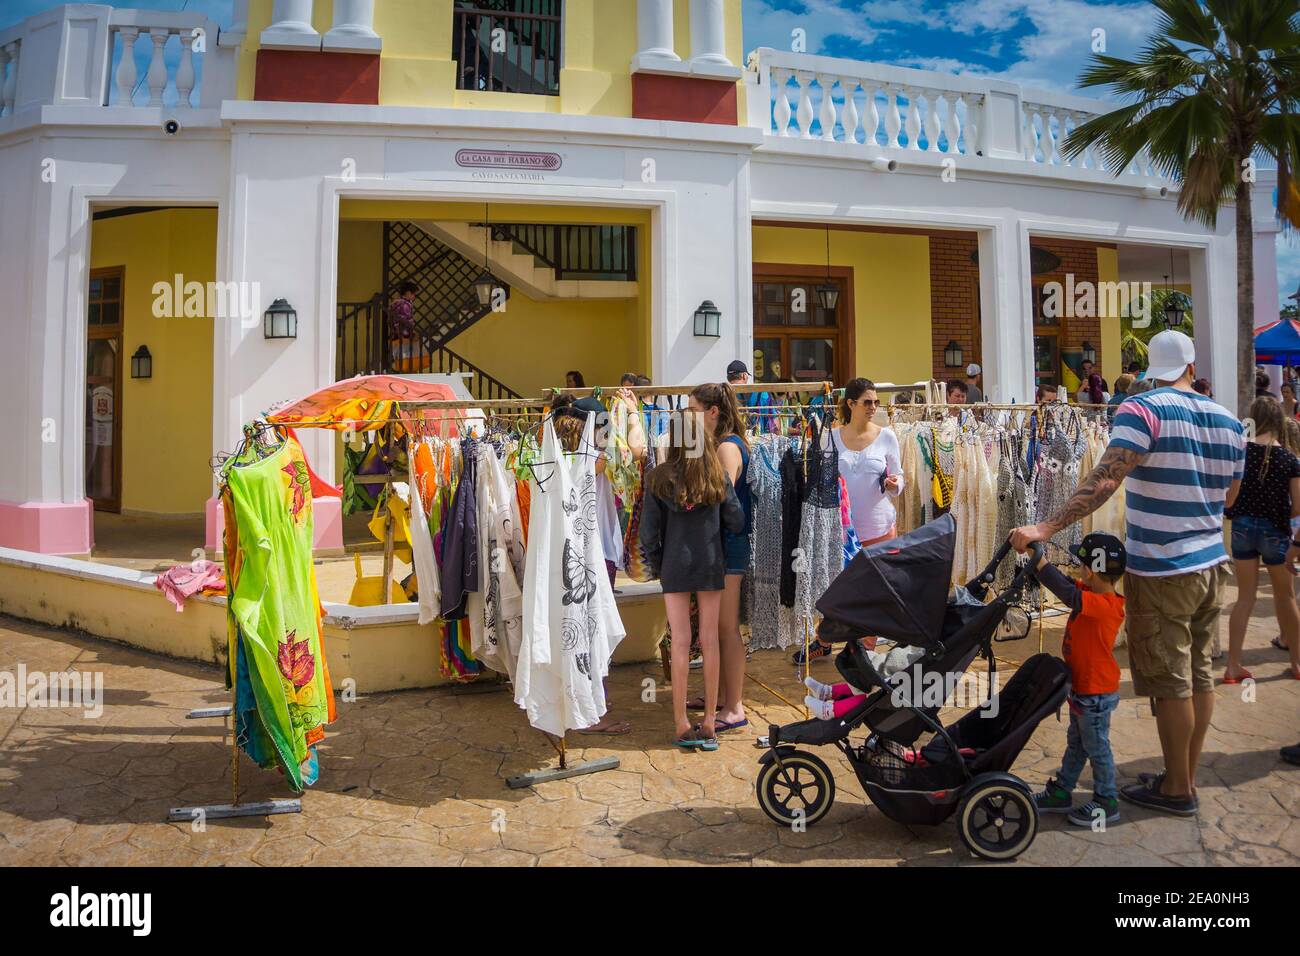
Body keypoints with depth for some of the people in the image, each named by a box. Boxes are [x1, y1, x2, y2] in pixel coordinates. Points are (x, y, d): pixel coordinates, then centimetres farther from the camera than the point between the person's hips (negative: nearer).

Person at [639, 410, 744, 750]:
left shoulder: (658, 477, -7)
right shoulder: (718, 476, -3)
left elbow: (649, 531, -7)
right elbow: (736, 522, 1)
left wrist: (657, 566, 8)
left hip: (675, 566, -1)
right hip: (711, 565, 1)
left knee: (680, 644, 3)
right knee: (710, 642, 6)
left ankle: (683, 726, 8)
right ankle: (709, 725, 12)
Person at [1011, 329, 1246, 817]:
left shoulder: (1143, 410, -15)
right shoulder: (1228, 421, 7)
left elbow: (1104, 480, -27)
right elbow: (1227, 496, 15)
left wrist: (1046, 527, -29)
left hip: (1161, 571, -7)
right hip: (1212, 564, 7)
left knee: (1171, 683, 3)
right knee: (1199, 674, 15)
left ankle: (1177, 789, 16)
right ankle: (1185, 778, 28)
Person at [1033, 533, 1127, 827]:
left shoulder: (1103, 605, -29)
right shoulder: (1095, 596, 0)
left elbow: (1068, 593, -42)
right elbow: (1070, 585, 11)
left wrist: (1039, 561, -41)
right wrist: (1040, 561, 0)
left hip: (1096, 694, -10)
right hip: (1083, 687, 10)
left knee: (1096, 747, 6)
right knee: (1076, 744, 20)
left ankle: (1107, 803, 21)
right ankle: (1061, 792, 33)